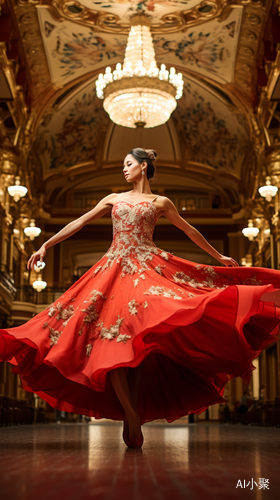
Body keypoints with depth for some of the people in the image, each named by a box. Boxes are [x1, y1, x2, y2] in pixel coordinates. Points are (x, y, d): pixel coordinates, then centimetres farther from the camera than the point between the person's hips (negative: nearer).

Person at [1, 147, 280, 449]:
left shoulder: (160, 203, 14)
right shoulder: (114, 199, 19)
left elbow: (189, 231, 22)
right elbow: (80, 223, 17)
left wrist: (218, 256, 27)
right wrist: (46, 245, 11)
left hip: (148, 266, -2)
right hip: (114, 267, 2)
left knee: (140, 342, -17)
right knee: (110, 342, -13)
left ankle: (133, 416, -10)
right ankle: (131, 416, -11)